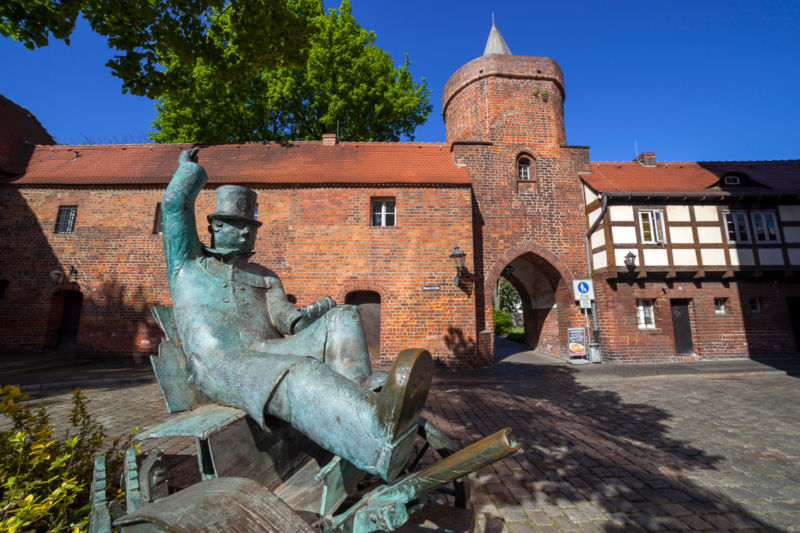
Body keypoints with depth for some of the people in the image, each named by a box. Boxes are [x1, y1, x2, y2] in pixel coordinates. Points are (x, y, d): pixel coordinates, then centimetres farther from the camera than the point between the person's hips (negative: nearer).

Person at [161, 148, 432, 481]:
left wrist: (302, 317, -14)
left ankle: (364, 396, -47)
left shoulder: (265, 277, 28)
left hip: (268, 351, 4)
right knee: (298, 373, -38)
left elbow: (282, 315, 9)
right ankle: (382, 444, -62)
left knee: (342, 318, -22)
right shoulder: (189, 264, 24)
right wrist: (189, 166, 33)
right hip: (222, 367, -4)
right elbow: (174, 204, 15)